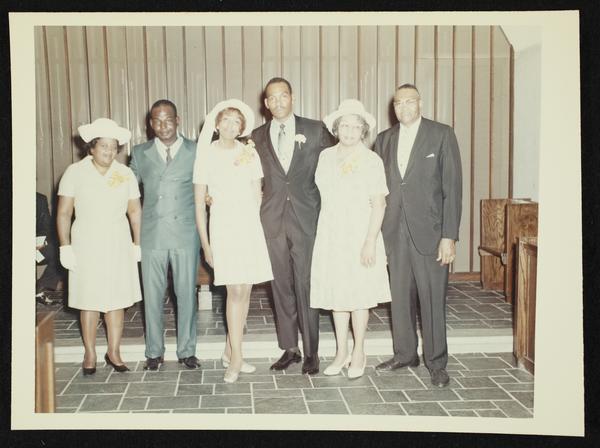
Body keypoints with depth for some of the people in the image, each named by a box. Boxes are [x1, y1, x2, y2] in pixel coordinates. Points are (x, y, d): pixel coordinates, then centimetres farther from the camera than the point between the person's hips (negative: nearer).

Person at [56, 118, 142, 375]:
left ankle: (114, 352, 15)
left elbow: (135, 211, 6)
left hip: (118, 245, 2)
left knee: (116, 300, 3)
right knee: (89, 301, 3)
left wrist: (137, 244, 2)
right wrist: (65, 247, -7)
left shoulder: (125, 174, 2)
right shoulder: (75, 172, -4)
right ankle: (90, 354, 15)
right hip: (86, 244, -2)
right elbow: (64, 213, -3)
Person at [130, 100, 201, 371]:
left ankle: (187, 350, 19)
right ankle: (154, 352, 20)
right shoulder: (140, 153, 9)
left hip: (186, 234, -1)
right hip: (152, 235, 1)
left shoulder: (195, 151, 4)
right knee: (152, 296, 6)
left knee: (187, 294, 5)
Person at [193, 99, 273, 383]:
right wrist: (205, 244, -1)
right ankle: (236, 358, -3)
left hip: (250, 226, 3)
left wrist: (256, 228, 4)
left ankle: (230, 351, 19)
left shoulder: (249, 153, 6)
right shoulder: (206, 154, 0)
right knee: (236, 291, -11)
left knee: (244, 290, 5)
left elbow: (257, 195, 10)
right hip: (223, 226, -3)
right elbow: (199, 203, 1)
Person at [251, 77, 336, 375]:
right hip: (273, 219, 2)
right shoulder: (258, 136, 9)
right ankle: (289, 348, 19)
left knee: (306, 285, -1)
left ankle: (312, 352, 10)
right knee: (281, 286, 7)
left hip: (306, 218, -2)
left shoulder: (315, 130, 3)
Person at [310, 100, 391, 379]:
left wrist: (370, 241, -16)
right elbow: (318, 192, 13)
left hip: (359, 235, -3)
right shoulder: (325, 157, 6)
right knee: (336, 293, 8)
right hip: (330, 235, 4)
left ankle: (359, 353, 16)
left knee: (359, 293, 2)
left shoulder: (372, 161, -5)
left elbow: (378, 205, -9)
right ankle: (341, 352, 19)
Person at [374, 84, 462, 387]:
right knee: (400, 297, 10)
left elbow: (452, 187, -5)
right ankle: (404, 354, 24)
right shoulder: (383, 140, 11)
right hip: (394, 233, 4)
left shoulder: (442, 135, -1)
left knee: (433, 299, 1)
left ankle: (436, 363, 13)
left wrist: (449, 236, -11)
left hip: (428, 232, -4)